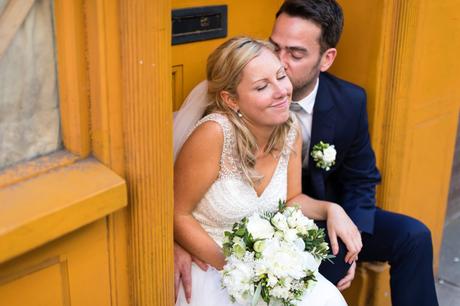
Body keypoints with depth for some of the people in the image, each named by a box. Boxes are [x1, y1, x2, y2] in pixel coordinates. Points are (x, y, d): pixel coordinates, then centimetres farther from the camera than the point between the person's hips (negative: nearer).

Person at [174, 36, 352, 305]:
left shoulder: (290, 128, -8)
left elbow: (292, 199, 6)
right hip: (209, 265, -5)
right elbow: (178, 215, -16)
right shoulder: (215, 134, -27)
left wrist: (330, 209, -13)